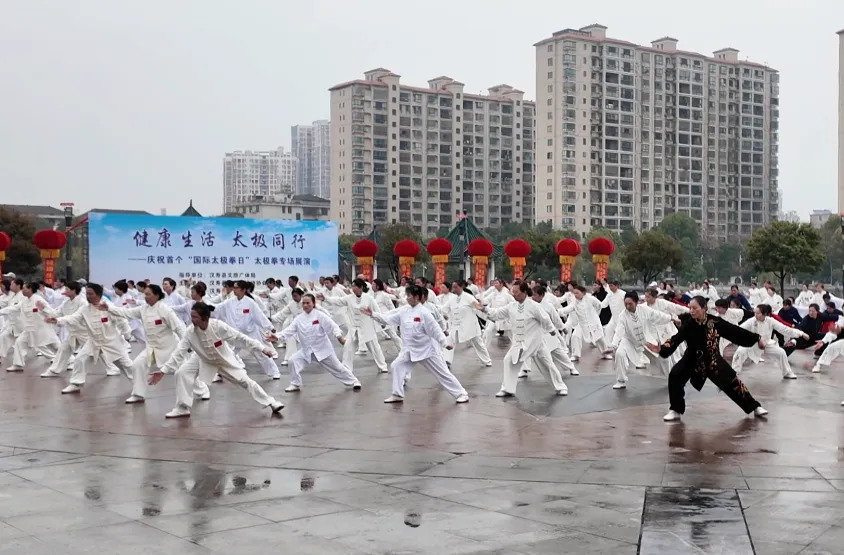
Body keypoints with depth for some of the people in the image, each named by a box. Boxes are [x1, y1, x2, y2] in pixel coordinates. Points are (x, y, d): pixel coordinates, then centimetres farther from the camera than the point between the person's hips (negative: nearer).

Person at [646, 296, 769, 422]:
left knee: (732, 382, 3)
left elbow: (735, 330, -6)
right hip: (692, 360, 0)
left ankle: (755, 407, 24)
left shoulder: (715, 322, -16)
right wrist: (661, 348, -46)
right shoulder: (687, 324, -18)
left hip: (713, 360, 0)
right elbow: (676, 339, -28)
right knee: (675, 377, -21)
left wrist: (756, 338, 0)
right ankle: (676, 410, -4)